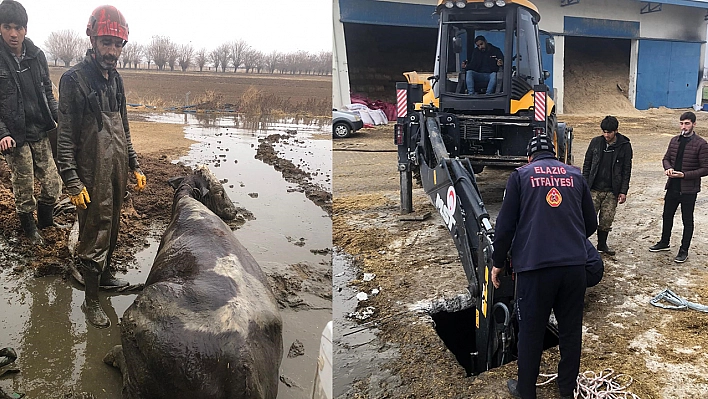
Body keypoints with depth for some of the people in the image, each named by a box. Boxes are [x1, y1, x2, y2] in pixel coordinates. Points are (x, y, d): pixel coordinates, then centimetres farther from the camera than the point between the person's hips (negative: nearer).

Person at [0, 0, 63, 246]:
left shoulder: (37, 56, 3)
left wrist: (60, 119, 0)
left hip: (41, 133, 4)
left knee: (53, 185, 6)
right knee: (24, 191, 6)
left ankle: (46, 222, 33)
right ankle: (29, 230, 30)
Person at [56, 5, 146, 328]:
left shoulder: (115, 79, 10)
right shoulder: (75, 79, -13)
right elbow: (65, 137, -14)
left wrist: (134, 166, 16)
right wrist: (73, 182, -18)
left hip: (117, 172, 7)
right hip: (93, 177, -7)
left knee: (111, 229, 19)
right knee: (94, 237, 0)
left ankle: (104, 274, 38)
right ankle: (90, 300, 12)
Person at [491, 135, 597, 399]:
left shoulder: (521, 175, 5)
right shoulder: (575, 175, 13)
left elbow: (505, 224, 0)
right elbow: (591, 224, 16)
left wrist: (498, 263, 10)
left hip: (534, 266, -3)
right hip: (575, 265, 3)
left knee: (531, 331, 10)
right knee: (571, 329, 16)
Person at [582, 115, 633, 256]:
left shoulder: (625, 146, -1)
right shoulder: (596, 142, 1)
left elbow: (627, 170, 2)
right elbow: (587, 164, 7)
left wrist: (623, 191, -2)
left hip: (612, 191, 0)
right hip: (594, 189, 0)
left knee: (607, 220, 7)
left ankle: (602, 244, 25)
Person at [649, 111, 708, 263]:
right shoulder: (674, 140, 5)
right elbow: (666, 158, 14)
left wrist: (684, 175, -21)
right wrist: (668, 168, -8)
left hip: (689, 189, -5)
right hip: (672, 186, 6)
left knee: (687, 220, 7)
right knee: (667, 216, 19)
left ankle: (684, 250, 19)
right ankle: (664, 242, 38)